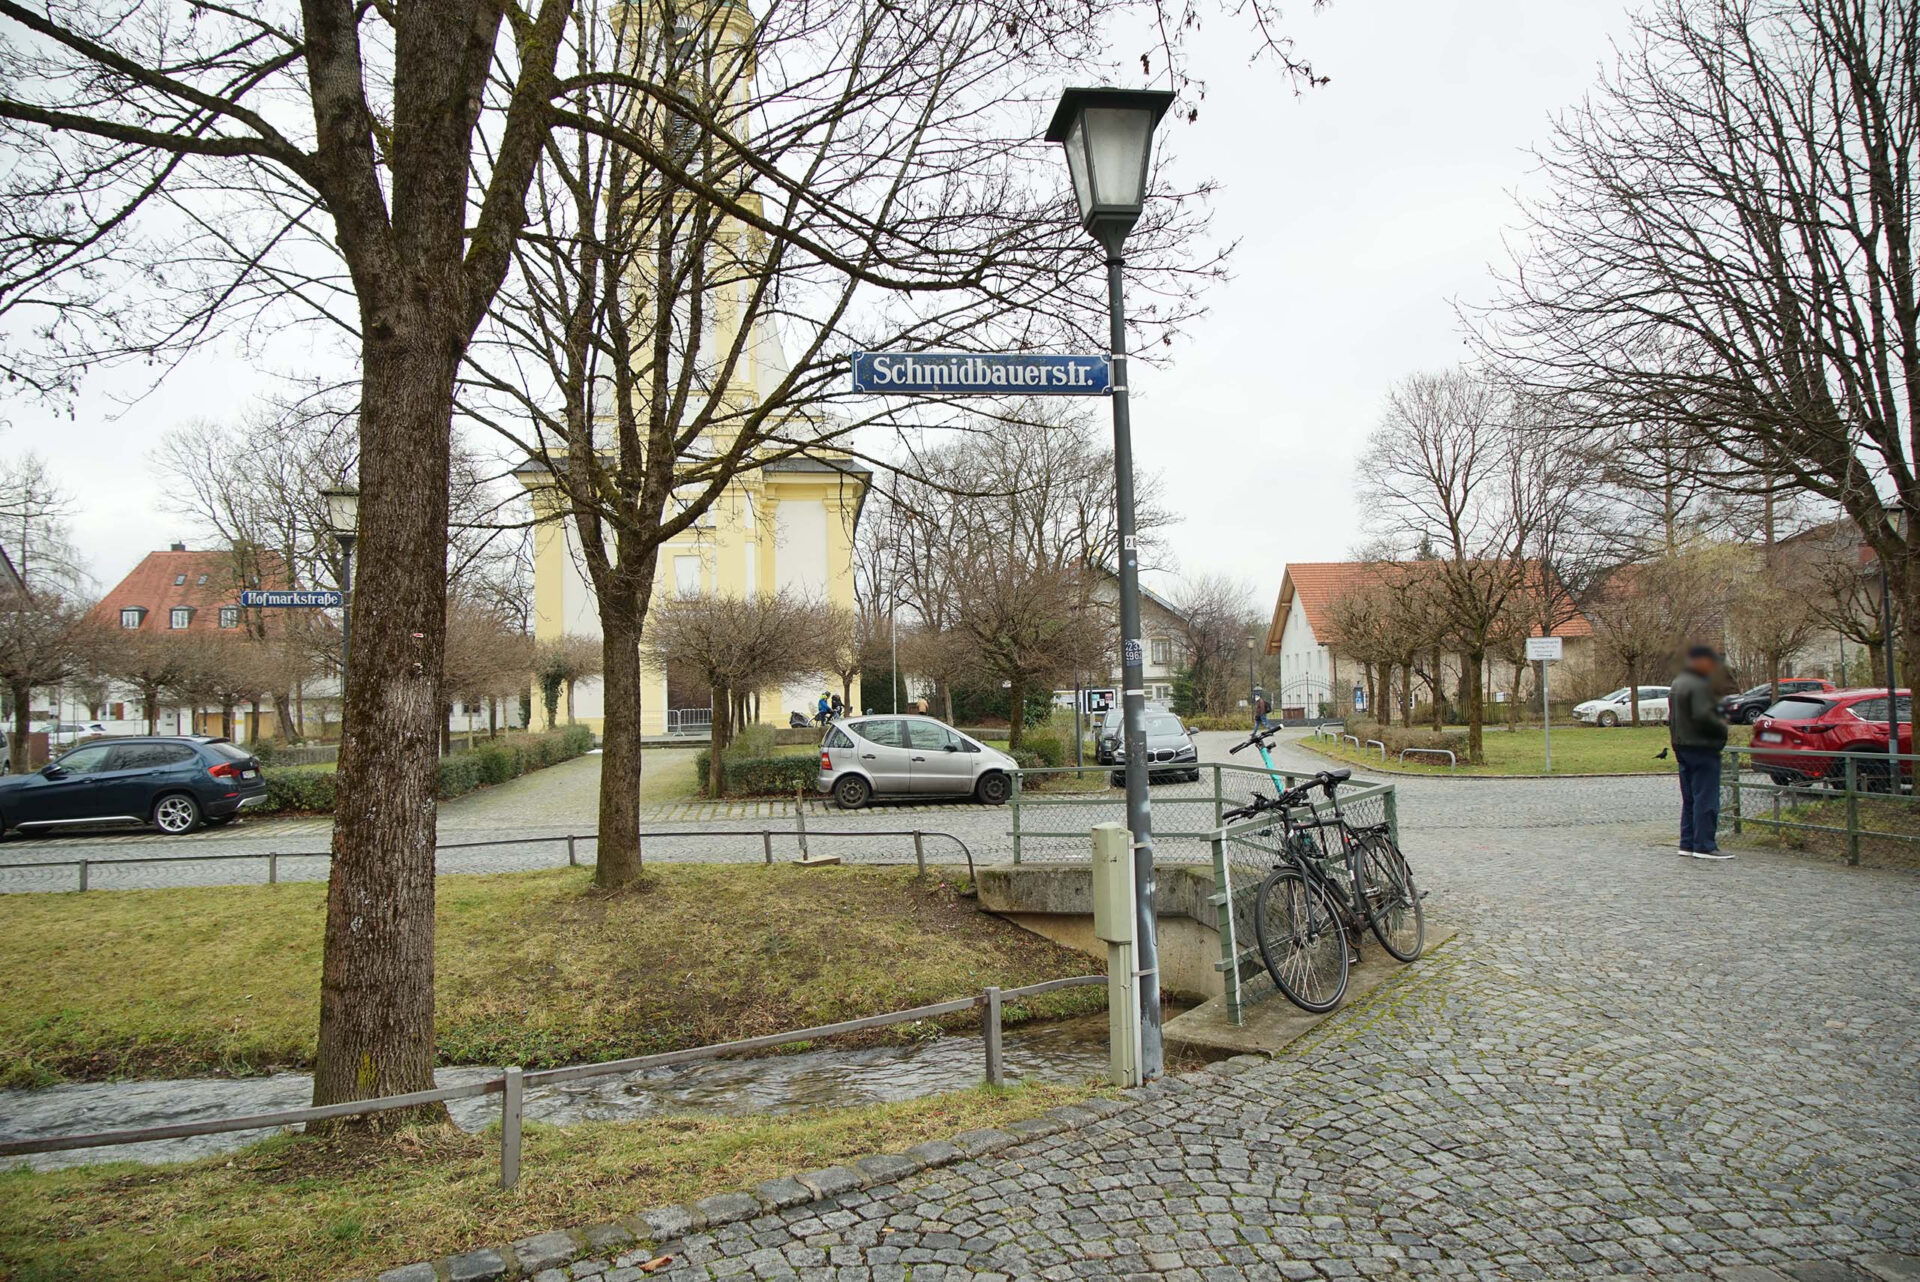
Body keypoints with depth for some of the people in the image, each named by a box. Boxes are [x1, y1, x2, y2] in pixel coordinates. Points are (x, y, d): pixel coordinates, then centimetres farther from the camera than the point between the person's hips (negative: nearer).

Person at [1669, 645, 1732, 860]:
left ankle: (1687, 843, 16)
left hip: (1682, 747, 10)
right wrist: (1722, 726, -10)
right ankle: (1704, 845, -6)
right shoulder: (1699, 685, -16)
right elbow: (1703, 716, -25)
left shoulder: (1677, 683, 16)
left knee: (1689, 799, 13)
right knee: (1706, 798, -6)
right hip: (1702, 748, -10)